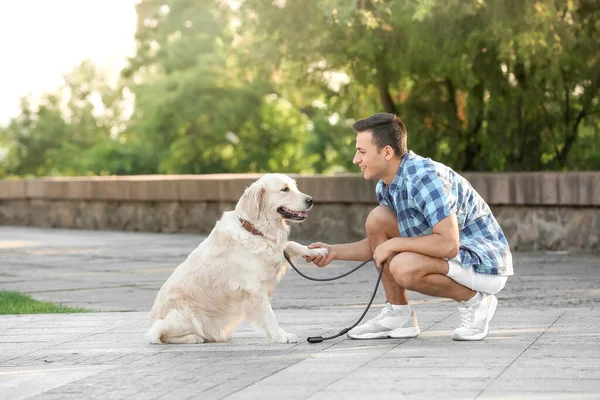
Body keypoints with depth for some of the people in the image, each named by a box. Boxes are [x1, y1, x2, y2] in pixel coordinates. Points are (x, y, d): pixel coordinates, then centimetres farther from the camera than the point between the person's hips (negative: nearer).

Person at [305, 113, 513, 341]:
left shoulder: (424, 177, -26)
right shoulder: (386, 186, 2)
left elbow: (449, 244, -33)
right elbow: (378, 244, 14)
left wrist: (394, 244, -22)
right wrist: (334, 251, 1)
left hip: (486, 263, -9)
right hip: (447, 256, 9)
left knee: (403, 268, -32)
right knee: (377, 219, -3)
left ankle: (474, 300, -7)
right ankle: (398, 315, 2)